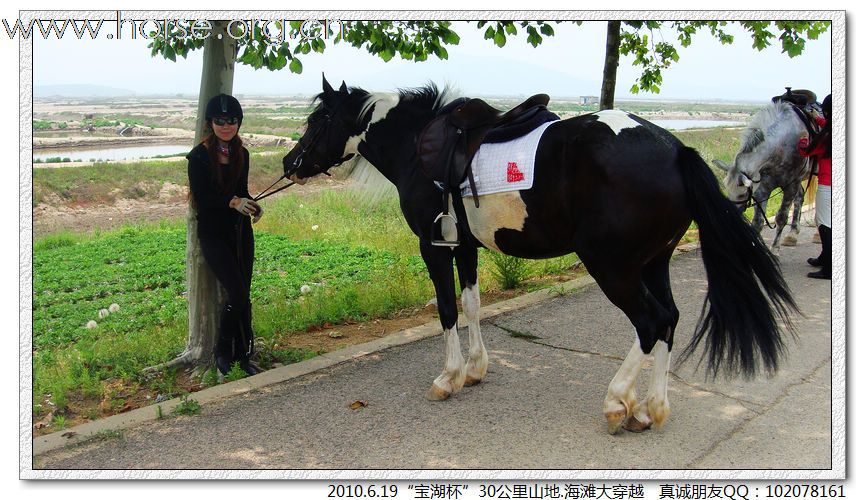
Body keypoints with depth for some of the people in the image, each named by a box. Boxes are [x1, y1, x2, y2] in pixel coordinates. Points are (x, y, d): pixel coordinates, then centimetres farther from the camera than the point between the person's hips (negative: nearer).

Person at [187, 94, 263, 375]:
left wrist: (252, 206, -7)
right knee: (238, 294, -11)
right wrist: (232, 202, -27)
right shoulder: (199, 156, -10)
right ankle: (222, 351, 11)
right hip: (213, 233, -6)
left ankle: (243, 355, 18)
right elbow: (201, 197, -14)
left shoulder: (241, 154, 8)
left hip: (241, 231, 6)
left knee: (243, 295, 7)